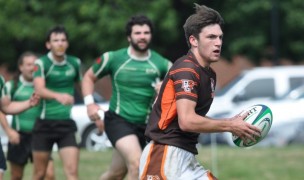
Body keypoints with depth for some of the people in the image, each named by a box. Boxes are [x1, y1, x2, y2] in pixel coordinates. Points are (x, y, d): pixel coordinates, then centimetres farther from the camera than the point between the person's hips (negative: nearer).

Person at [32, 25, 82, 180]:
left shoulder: (75, 63, 3)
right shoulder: (41, 63, -9)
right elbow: (39, 89, -27)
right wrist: (58, 96, -45)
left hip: (67, 125, 2)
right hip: (45, 124, -2)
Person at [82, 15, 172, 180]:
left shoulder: (161, 64, -1)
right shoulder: (113, 58, -3)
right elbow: (89, 77, 10)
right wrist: (90, 103, -4)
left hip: (144, 126, 3)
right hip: (118, 120, -3)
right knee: (137, 164, -26)